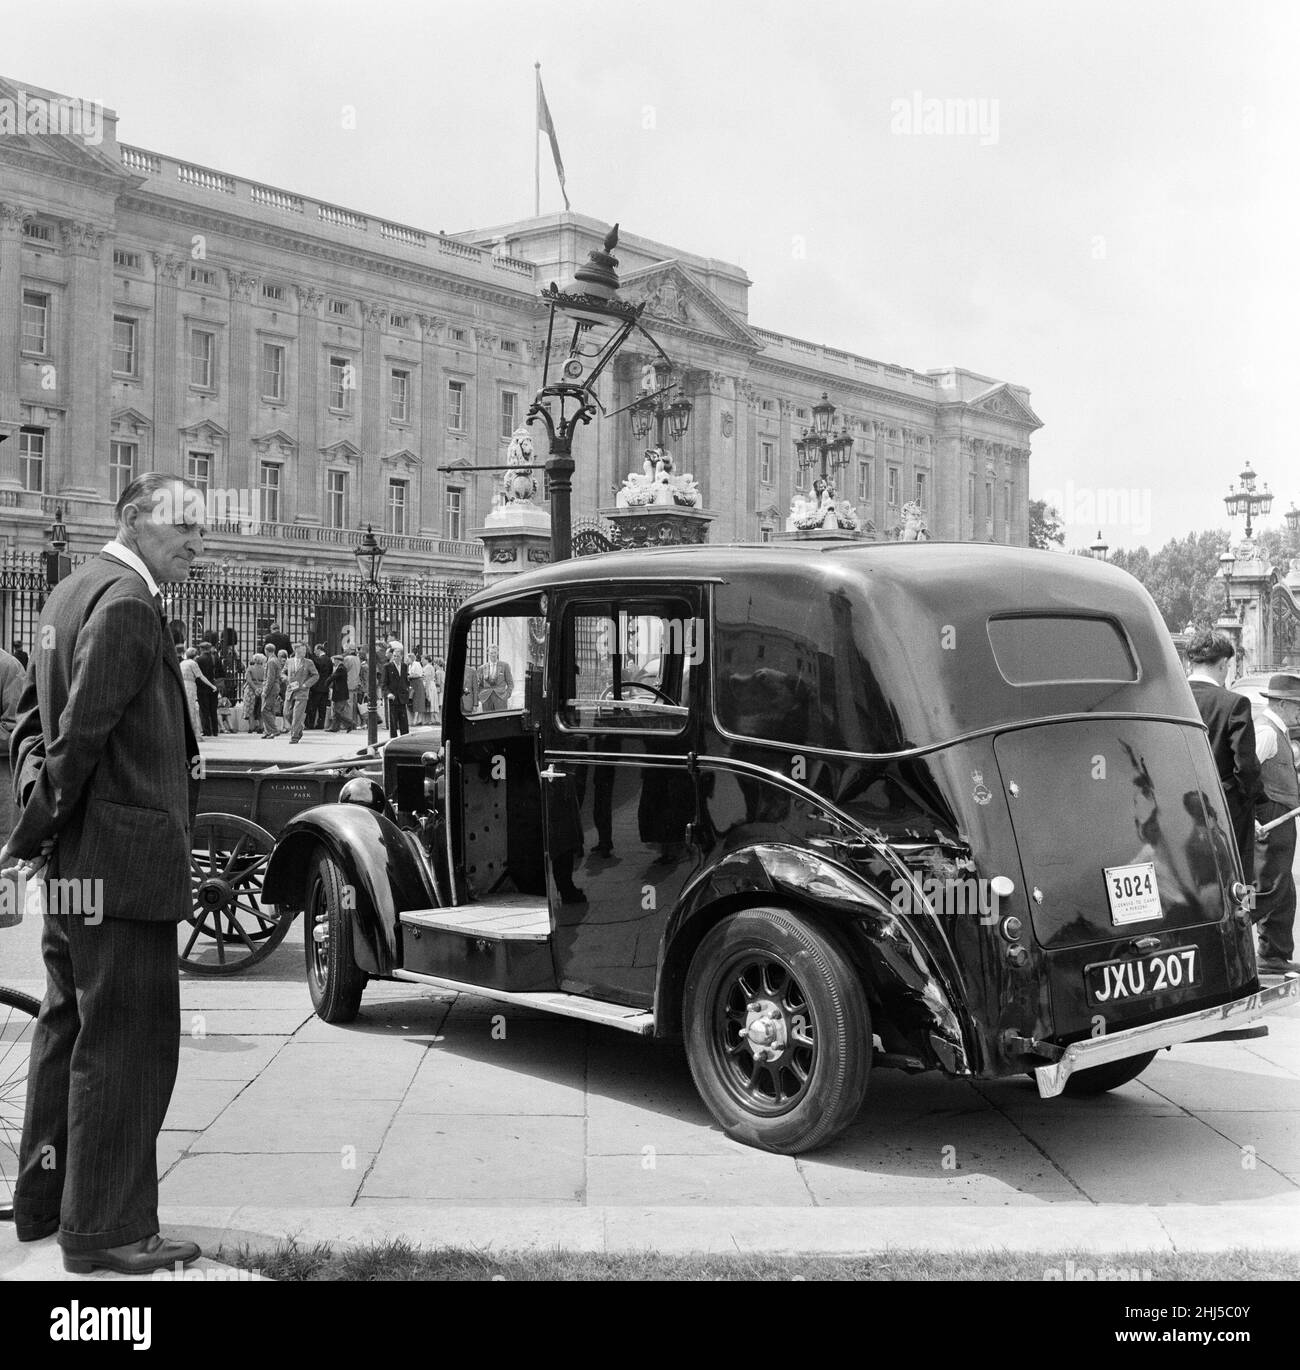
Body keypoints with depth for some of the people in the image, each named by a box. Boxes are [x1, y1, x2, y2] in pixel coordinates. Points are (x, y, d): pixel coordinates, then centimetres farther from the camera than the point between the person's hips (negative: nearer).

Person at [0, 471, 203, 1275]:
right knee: (128, 1040, -3)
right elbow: (83, 730, -21)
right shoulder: (128, 602, -15)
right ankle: (106, 1232, 4)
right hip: (121, 862, -10)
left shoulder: (75, 592, 16)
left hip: (76, 863, 10)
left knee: (70, 1029, 19)